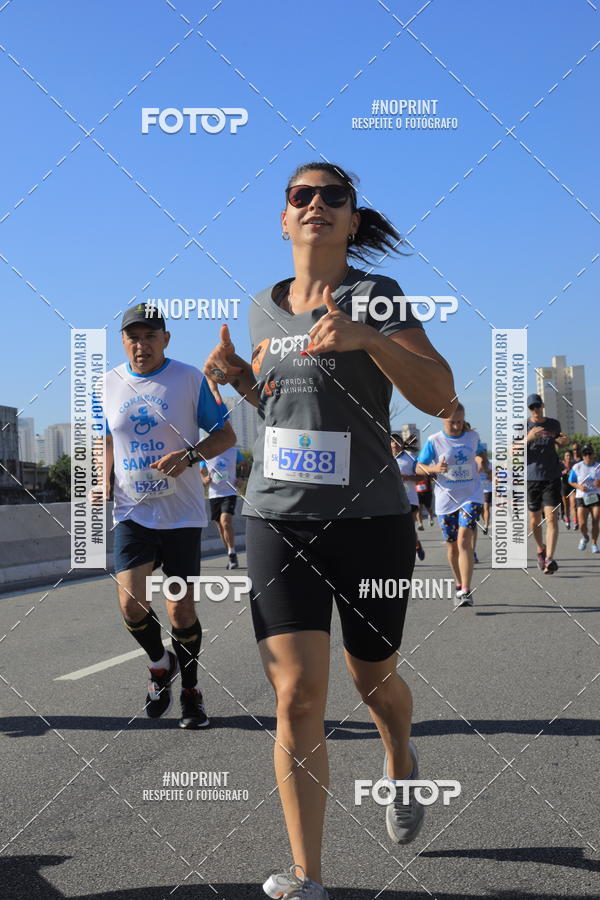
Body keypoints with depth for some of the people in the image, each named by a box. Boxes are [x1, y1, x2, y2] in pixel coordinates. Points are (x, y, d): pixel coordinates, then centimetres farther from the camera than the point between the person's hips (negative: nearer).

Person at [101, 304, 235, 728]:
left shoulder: (190, 378, -3)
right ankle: (161, 664, 19)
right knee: (131, 604, -12)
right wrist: (103, 486, 9)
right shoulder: (111, 383, 7)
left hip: (182, 514, -2)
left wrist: (189, 456, -17)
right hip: (132, 513, 2)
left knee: (181, 609, 0)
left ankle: (190, 690, 24)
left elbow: (226, 435, 0)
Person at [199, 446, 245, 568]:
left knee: (226, 521, -22)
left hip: (230, 493, -3)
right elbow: (202, 473, 8)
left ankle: (232, 553, -11)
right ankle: (232, 557, 21)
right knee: (220, 526, 7)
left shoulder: (233, 451, 1)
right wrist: (206, 479, -16)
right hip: (214, 494, 3)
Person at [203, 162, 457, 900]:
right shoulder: (265, 308, 9)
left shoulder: (377, 296, -5)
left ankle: (400, 759, 51)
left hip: (370, 520, -2)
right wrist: (236, 373, 4)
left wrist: (364, 335, -30)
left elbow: (439, 397, -16)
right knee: (298, 695, -10)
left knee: (373, 679, 16)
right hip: (278, 518, 2)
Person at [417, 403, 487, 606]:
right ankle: (459, 585, 30)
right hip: (446, 499, 1)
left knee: (464, 540, -18)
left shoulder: (473, 436, 3)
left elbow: (481, 452, 24)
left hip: (471, 496, -1)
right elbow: (419, 467, 0)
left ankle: (466, 591, -21)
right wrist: (434, 469, -20)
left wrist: (482, 461, 2)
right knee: (452, 546, 9)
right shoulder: (434, 441, -4)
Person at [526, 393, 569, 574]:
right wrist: (528, 438, -22)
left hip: (552, 478, 0)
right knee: (535, 520, 7)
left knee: (551, 517, -12)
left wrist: (565, 442, 4)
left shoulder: (554, 424, 9)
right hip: (531, 478, 0)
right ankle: (540, 549, 34)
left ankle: (549, 558, -18)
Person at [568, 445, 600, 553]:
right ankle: (585, 537, 25)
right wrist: (579, 486, -11)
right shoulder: (577, 467, 0)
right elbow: (571, 481, 8)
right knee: (582, 524, -7)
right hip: (582, 498, 0)